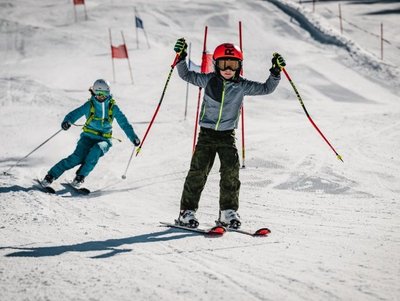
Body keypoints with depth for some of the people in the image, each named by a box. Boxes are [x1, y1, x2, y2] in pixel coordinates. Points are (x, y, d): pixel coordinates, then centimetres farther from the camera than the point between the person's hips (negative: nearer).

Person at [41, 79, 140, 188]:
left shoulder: (113, 107, 1)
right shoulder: (89, 105, -3)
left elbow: (124, 123, 6)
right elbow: (76, 113, -14)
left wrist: (133, 137, 0)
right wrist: (67, 121, -35)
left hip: (104, 140, 1)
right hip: (88, 137, -1)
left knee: (96, 150, -34)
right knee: (77, 158, -23)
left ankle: (81, 176, -21)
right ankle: (51, 175, -13)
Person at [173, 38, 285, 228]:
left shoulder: (242, 86, -3)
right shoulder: (208, 80, -4)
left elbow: (266, 88, 1)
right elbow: (186, 75, 7)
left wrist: (275, 72, -10)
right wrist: (181, 58, -4)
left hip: (227, 134, 1)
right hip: (207, 133, -1)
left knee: (231, 172, -8)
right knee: (198, 171, -5)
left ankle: (228, 211, 2)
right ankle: (187, 211, 0)